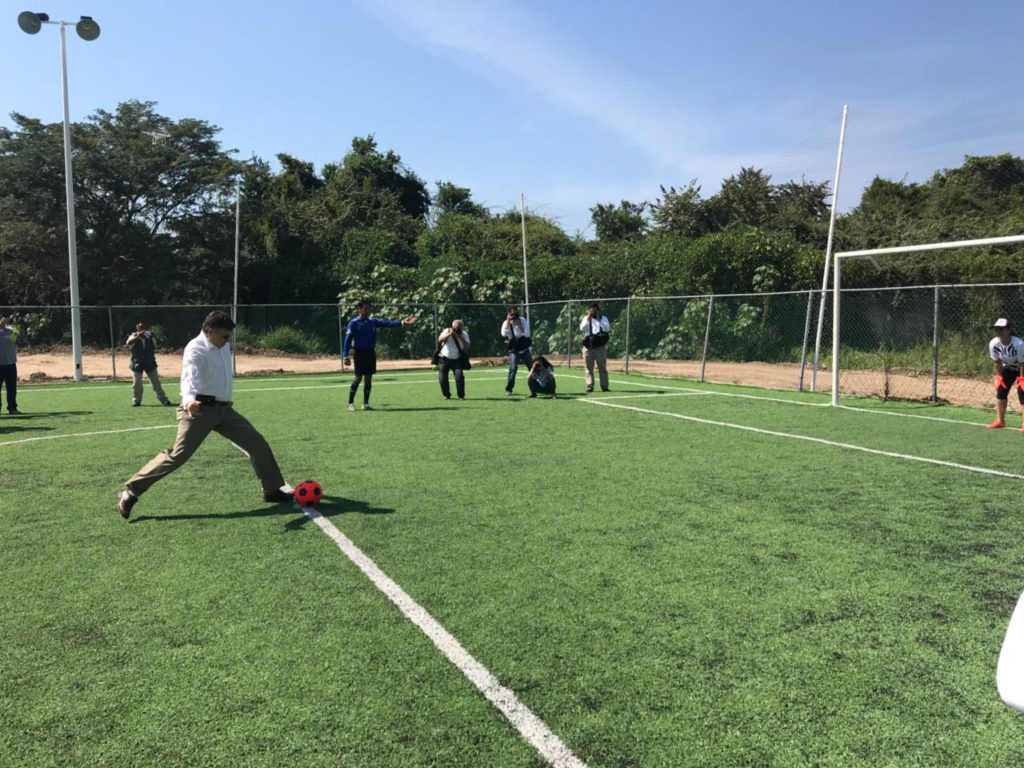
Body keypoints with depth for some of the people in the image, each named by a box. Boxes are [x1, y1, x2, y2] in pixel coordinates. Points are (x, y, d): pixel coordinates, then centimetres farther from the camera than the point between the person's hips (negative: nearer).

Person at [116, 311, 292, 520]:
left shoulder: (223, 347, 9)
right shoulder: (196, 349, -17)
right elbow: (189, 377, -36)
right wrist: (189, 400, -53)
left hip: (224, 409, 8)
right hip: (201, 409, -8)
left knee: (257, 443, 4)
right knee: (178, 455, -11)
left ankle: (273, 490, 15)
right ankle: (130, 492, 3)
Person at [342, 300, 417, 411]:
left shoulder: (373, 321, 9)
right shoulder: (354, 323, -6)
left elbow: (387, 323, 0)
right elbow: (347, 339, -8)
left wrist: (402, 322, -13)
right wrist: (346, 356, -15)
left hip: (371, 352, 5)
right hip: (359, 353, -5)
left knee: (369, 377, 6)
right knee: (358, 377, -6)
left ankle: (366, 403, 13)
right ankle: (350, 403, 7)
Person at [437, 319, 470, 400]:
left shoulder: (464, 334, -4)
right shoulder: (447, 331, -6)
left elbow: (467, 346, -18)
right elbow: (440, 340, -23)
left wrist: (460, 337, -29)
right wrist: (449, 334, -34)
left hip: (457, 360, 0)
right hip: (444, 359, 0)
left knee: (459, 376, -15)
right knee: (443, 378, -3)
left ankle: (461, 395, -4)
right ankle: (446, 395, 16)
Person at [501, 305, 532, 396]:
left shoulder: (523, 320, -2)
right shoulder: (506, 323, -7)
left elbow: (527, 334, -13)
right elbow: (504, 334, -28)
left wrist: (519, 325, -20)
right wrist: (508, 321, -24)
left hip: (524, 349, 3)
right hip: (514, 350, -3)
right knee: (513, 368, -19)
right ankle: (508, 389, -10)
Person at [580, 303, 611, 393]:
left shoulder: (603, 318, 8)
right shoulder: (586, 318, 10)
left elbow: (607, 328, -10)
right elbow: (582, 328, -8)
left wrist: (599, 319, -13)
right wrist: (588, 318, -11)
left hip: (600, 347, -1)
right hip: (588, 347, 1)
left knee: (602, 367, 0)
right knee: (589, 368, 0)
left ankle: (604, 386, 2)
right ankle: (589, 386, 3)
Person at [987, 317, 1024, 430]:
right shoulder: (993, 344, -22)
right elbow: (997, 363, -7)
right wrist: (1000, 377, -3)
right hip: (1007, 368, 5)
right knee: (1000, 391, 5)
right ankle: (1000, 421, 19)